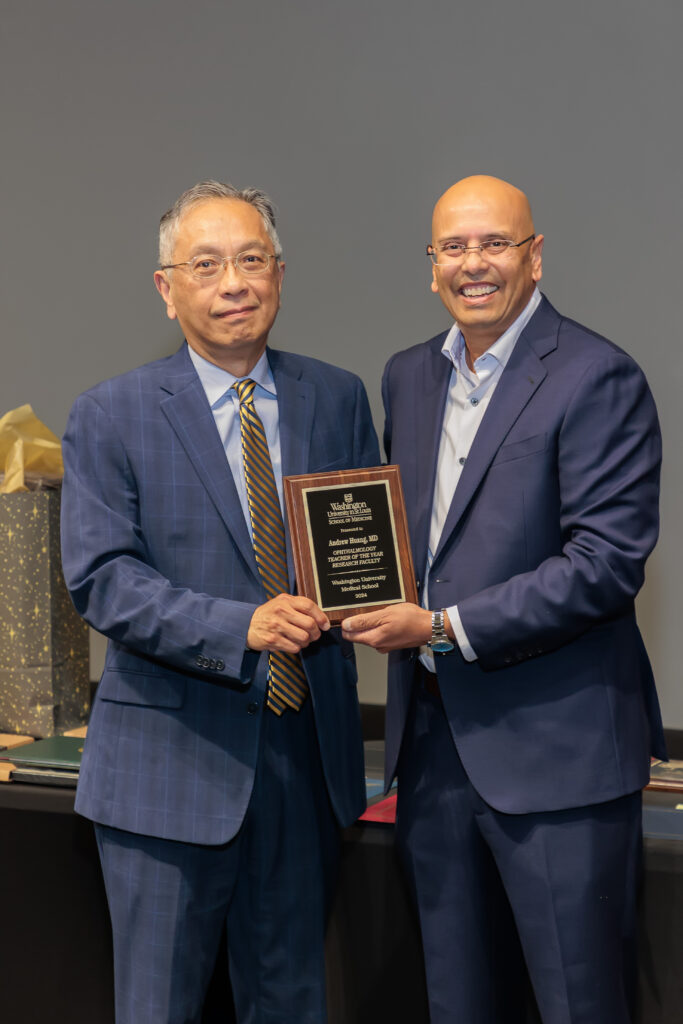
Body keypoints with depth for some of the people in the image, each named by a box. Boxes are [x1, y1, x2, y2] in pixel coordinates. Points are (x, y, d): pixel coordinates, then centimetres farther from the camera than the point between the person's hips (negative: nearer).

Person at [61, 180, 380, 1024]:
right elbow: (99, 579, -11)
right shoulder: (111, 416, -4)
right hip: (173, 759, -3)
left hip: (310, 751, 4)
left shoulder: (338, 399, 7)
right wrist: (241, 627, -23)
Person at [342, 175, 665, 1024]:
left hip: (555, 743, -6)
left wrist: (445, 627, -17)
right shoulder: (407, 376, 12)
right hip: (432, 730, 7)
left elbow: (607, 562, -18)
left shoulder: (596, 378, -11)